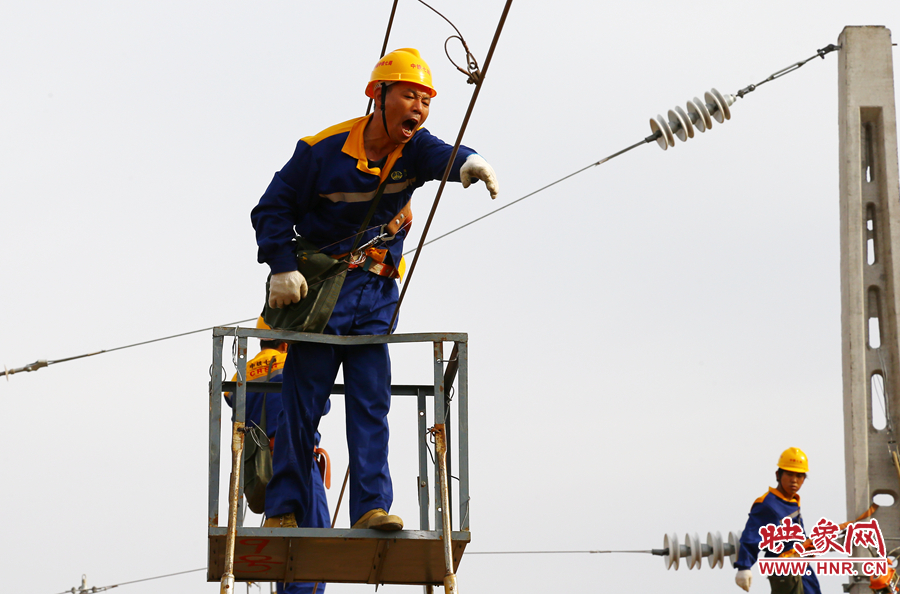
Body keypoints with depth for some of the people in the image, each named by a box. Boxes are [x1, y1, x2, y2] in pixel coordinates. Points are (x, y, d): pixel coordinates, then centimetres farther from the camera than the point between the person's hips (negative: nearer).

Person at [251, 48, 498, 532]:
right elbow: (272, 210, -4)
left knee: (371, 402, -3)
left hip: (375, 296, 3)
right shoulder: (323, 150, -12)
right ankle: (283, 509, 8)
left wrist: (468, 163, -53)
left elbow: (441, 156, -29)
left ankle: (372, 506, -4)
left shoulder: (412, 148, -5)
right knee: (301, 405, 1)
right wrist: (283, 268, -17)